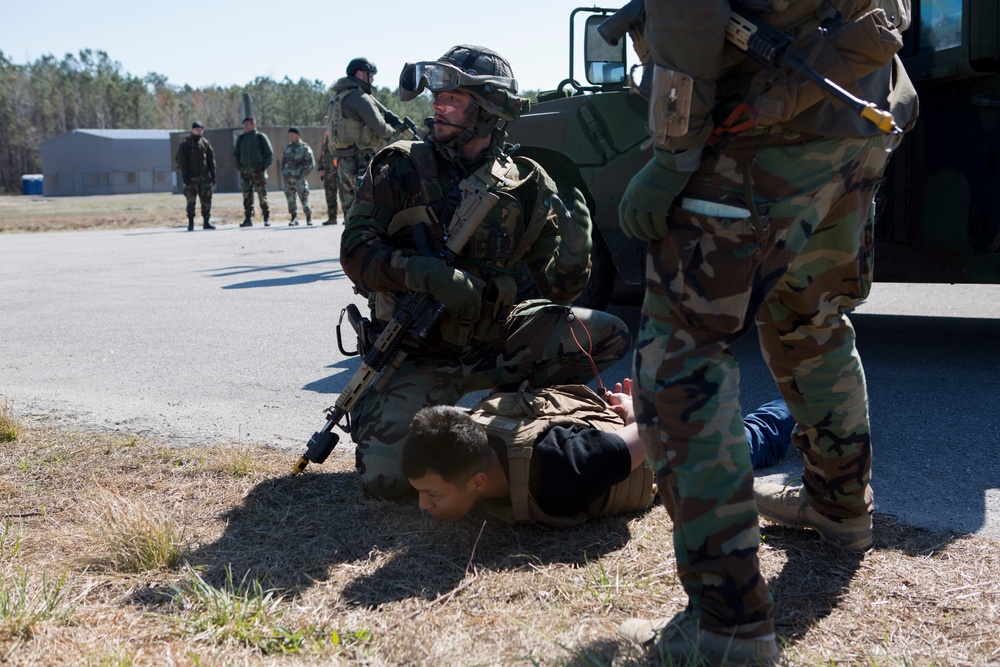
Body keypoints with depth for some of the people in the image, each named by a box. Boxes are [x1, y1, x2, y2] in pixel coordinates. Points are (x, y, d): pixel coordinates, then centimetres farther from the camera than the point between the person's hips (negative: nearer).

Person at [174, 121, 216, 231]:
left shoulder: (205, 143, 10)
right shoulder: (185, 144, 0)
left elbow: (211, 159, 11)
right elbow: (180, 159, -4)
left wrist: (213, 174, 5)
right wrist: (184, 175, -12)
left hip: (204, 177, 3)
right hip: (191, 177, -3)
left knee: (206, 200, 2)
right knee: (191, 201, -2)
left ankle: (206, 222, 10)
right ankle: (190, 223, 4)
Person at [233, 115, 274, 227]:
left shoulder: (261, 137, 1)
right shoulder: (241, 138, 11)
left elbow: (270, 154, 3)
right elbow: (236, 153, 20)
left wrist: (264, 166, -7)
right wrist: (238, 166, 6)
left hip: (258, 171, -3)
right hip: (245, 172, 3)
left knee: (262, 196, -4)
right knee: (247, 197, 2)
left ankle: (267, 219, 1)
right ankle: (248, 219, 6)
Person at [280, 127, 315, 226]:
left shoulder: (305, 147, -1)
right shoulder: (287, 147, 15)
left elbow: (311, 164, -4)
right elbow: (283, 161, 22)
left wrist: (303, 175, -10)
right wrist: (283, 174, 8)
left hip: (299, 178, -5)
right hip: (288, 179, 5)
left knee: (304, 198, -7)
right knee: (290, 199, 4)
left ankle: (309, 218, 2)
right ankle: (294, 218, 13)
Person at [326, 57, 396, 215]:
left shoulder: (337, 98, 19)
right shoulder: (359, 97, -10)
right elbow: (380, 128, -14)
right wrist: (391, 130, 7)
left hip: (343, 161, 9)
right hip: (360, 161, -9)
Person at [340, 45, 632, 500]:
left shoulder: (525, 184, 2)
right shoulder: (400, 168, -5)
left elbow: (556, 288, 2)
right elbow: (356, 252, -14)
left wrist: (573, 249, -20)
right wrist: (428, 275, -30)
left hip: (494, 345, 3)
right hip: (418, 355, -3)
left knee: (608, 335, -11)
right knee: (386, 476, -22)